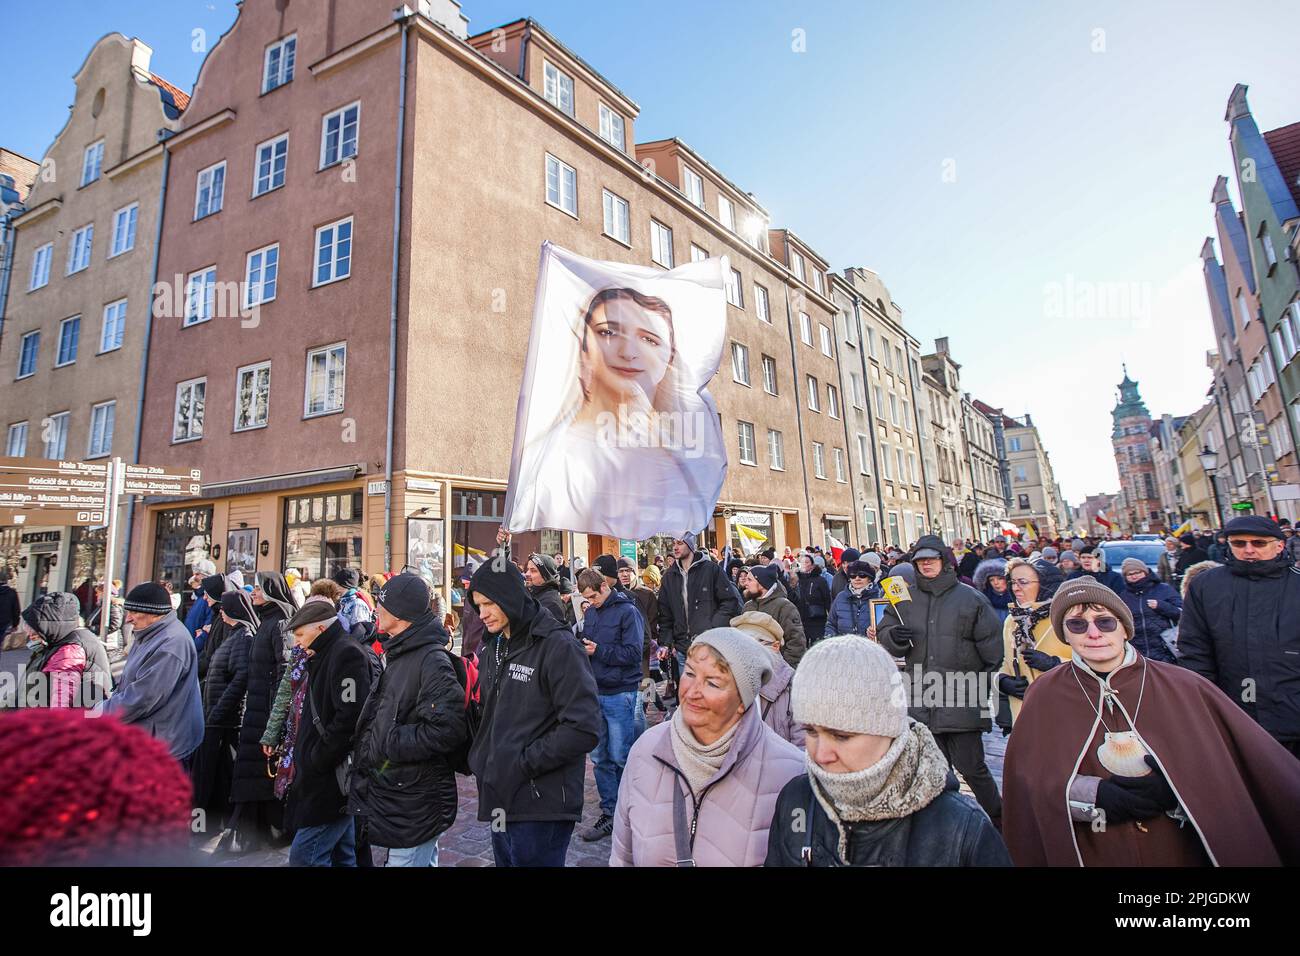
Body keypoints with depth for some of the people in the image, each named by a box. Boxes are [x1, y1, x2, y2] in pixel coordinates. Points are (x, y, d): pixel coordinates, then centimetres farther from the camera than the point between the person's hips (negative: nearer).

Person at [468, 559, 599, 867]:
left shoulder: (558, 646, -16)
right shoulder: (491, 648, 9)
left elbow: (584, 729, -21)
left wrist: (523, 763, -17)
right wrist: (479, 760, 3)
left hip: (542, 806, -7)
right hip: (499, 800, 7)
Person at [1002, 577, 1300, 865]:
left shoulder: (1183, 688, -9)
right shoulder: (1045, 695, -8)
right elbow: (1028, 778, -8)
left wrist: (1177, 789, -21)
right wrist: (1095, 795, -22)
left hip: (1182, 854, 0)